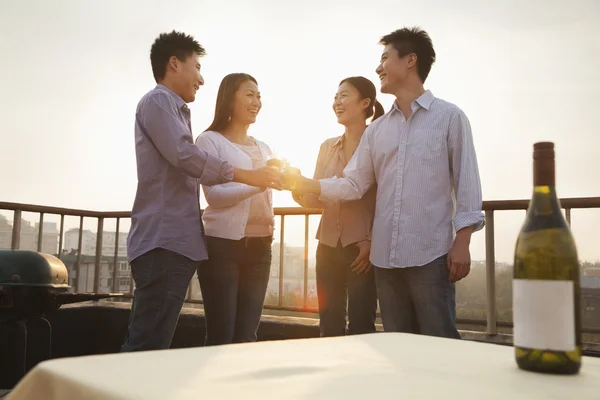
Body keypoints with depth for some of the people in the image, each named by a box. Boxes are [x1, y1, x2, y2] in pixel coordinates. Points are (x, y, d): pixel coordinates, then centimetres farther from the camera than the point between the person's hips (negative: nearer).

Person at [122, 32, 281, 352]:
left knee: (151, 344, 8)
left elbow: (188, 168, 31)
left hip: (176, 241, 10)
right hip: (163, 241, -10)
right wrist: (247, 176, -12)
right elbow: (185, 156, -17)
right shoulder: (157, 101, -4)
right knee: (147, 346, -10)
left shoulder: (174, 109, 27)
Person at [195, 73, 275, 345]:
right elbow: (214, 195, -11)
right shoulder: (210, 140, 0)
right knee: (221, 336, -1)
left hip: (259, 246, 5)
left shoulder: (263, 148, 18)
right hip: (222, 244, -5)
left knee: (247, 335, 7)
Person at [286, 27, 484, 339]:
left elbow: (466, 182, -3)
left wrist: (462, 243, -10)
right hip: (386, 256, 5)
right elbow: (353, 185, 11)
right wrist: (304, 184, -1)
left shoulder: (449, 117, 1)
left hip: (431, 254, -5)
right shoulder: (376, 129, 14)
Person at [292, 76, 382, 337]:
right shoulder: (327, 147, 12)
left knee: (360, 327, 0)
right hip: (329, 244, 6)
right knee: (329, 326, 10)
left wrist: (372, 242, -15)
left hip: (362, 247, -5)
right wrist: (298, 190, -8)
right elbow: (317, 198, 12)